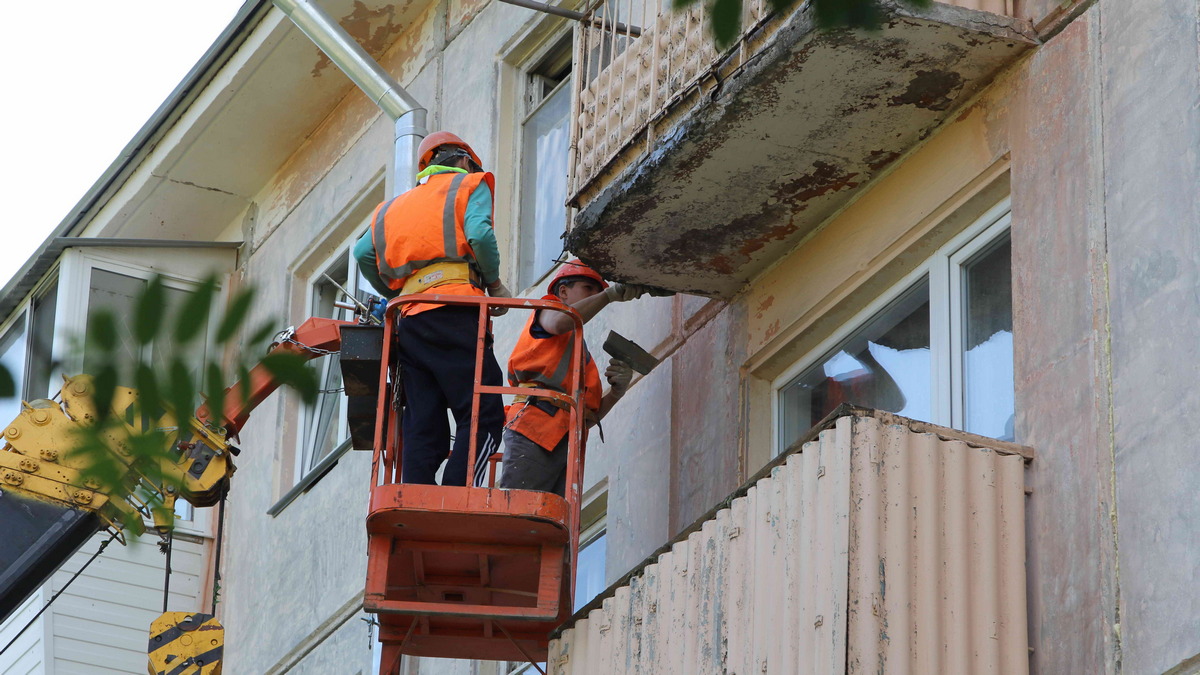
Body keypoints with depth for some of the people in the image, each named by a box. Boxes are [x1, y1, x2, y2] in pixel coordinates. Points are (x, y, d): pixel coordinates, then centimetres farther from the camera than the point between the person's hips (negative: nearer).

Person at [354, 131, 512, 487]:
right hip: (454, 311, -6)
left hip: (408, 321, 6)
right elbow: (479, 234, -6)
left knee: (423, 428, 1)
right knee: (484, 416, -10)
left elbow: (364, 253, 16)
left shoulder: (397, 205, 30)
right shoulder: (470, 185, 15)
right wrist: (495, 284, 5)